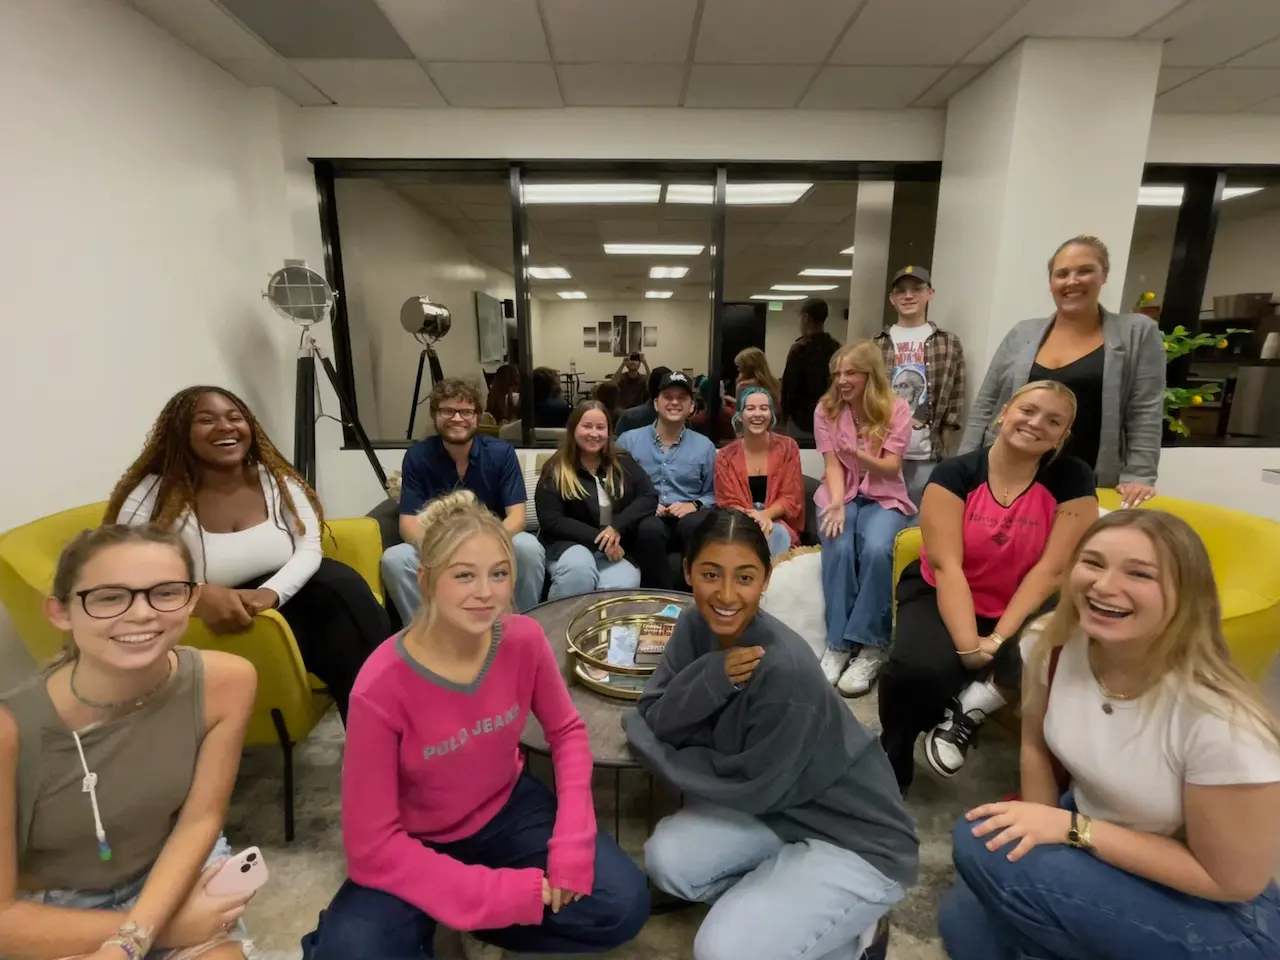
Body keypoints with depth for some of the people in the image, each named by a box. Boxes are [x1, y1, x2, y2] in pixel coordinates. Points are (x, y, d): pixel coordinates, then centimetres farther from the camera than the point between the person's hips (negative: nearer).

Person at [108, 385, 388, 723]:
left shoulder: (278, 480, 1)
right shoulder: (154, 494, -6)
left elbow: (309, 549, -6)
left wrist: (270, 594, -27)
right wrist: (199, 596, -34)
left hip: (285, 603, 4)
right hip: (222, 630, -3)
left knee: (341, 583, -28)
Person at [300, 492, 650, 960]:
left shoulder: (524, 639, -19)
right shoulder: (380, 689, -29)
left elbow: (567, 731, -3)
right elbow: (371, 845, -22)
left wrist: (573, 838, -16)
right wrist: (501, 894, -25)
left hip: (507, 809, 4)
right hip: (416, 844, -3)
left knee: (624, 905, -11)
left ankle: (454, 917, 7)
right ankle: (421, 920, 5)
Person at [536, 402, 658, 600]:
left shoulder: (623, 462, 11)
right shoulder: (555, 470, 2)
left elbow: (649, 498, 1)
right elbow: (551, 521, -7)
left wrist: (618, 527, -16)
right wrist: (599, 538, -17)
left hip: (616, 548, 2)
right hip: (569, 544, -1)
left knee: (623, 586, -31)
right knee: (579, 568, -37)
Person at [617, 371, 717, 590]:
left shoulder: (704, 446, 14)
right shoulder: (628, 440, 10)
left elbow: (713, 495, 15)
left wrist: (695, 505, -6)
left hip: (687, 519, 1)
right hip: (645, 521, -1)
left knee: (695, 524, -35)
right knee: (650, 527, -37)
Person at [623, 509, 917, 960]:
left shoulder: (784, 669, -32)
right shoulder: (696, 624, -10)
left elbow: (749, 789, -22)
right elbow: (655, 715, -9)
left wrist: (641, 736, -12)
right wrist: (711, 677, -29)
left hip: (857, 841, -6)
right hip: (780, 809, 6)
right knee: (667, 859, -13)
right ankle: (771, 904, 10)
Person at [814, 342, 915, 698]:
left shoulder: (896, 409, -4)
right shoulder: (826, 409, 0)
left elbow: (891, 468, -10)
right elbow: (832, 465, -6)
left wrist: (860, 455, -31)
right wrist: (837, 504, -24)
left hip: (884, 498, -1)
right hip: (840, 494, 1)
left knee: (877, 549, -33)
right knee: (839, 548, -31)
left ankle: (871, 647, -21)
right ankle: (837, 643, -20)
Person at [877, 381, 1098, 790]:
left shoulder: (1073, 479, -7)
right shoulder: (955, 473, -11)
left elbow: (1052, 568, -13)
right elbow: (946, 565, -18)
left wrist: (998, 640, -21)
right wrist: (969, 646, -28)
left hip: (1024, 607, 2)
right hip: (942, 597, -1)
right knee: (918, 670, -29)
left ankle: (973, 702, -3)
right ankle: (888, 773, -2)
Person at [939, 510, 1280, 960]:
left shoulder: (1220, 721, -32)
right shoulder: (1057, 648, -17)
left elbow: (1234, 880, -20)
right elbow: (1037, 746, 2)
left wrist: (1070, 829, -23)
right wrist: (1037, 828, -8)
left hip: (1217, 916, -4)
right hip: (1094, 834, 5)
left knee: (982, 847, -22)